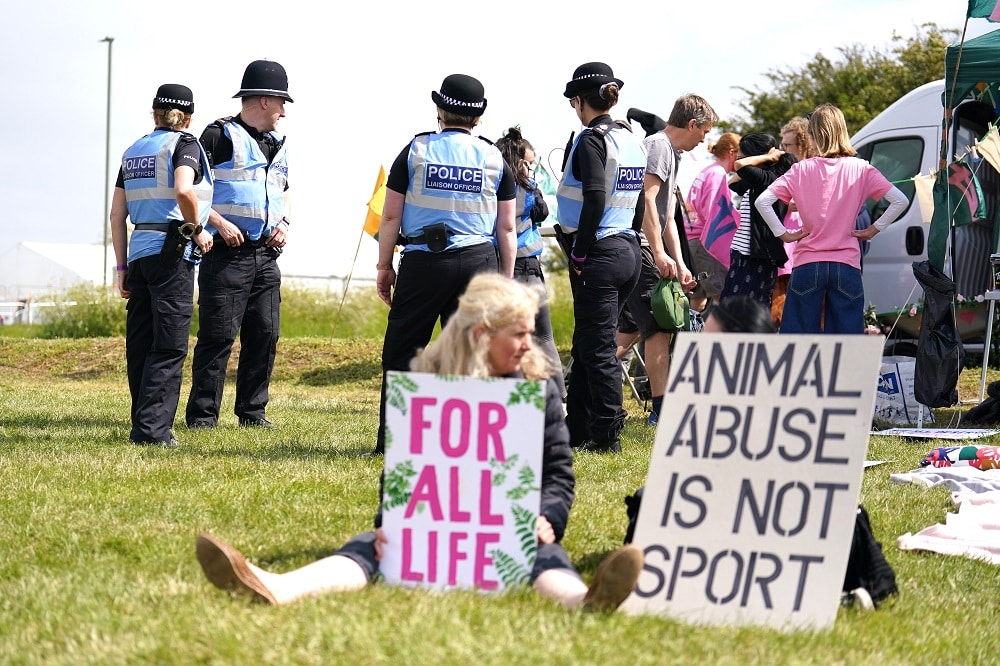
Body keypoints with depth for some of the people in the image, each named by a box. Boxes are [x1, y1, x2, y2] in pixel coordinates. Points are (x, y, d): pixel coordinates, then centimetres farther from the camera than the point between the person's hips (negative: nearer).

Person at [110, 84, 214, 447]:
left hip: (138, 253, 6)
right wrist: (198, 230, -8)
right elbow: (183, 190, -23)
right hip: (171, 252, -6)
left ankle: (142, 425, 14)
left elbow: (117, 215, 16)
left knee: (140, 344, 10)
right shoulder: (184, 145, -2)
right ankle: (153, 427, -14)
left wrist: (122, 267, 19)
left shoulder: (133, 152, 17)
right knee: (169, 346, -7)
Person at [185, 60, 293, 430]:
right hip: (227, 254, -7)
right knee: (218, 337, -8)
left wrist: (283, 222, 12)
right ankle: (202, 414, -3)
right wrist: (219, 223, -17)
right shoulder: (220, 136, -5)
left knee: (264, 336, 6)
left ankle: (252, 412, 14)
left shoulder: (276, 144, 19)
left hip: (266, 255, 7)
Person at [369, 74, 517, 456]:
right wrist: (506, 280, 11)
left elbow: (391, 216, 2)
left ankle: (392, 441, 1)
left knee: (402, 352, 4)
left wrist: (384, 267, 10)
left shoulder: (416, 150, 3)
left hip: (424, 262, -2)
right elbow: (507, 228, 6)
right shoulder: (494, 159, 7)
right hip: (480, 262, 2)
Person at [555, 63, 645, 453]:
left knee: (597, 349, -2)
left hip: (599, 254, -8)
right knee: (586, 345, 16)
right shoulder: (630, 139, 13)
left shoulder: (592, 139, -12)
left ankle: (606, 436, 0)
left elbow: (595, 198, -23)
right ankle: (576, 428, 22)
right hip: (629, 250, 9)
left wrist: (580, 251, -15)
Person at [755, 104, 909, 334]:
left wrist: (782, 234, 0)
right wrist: (874, 229, 1)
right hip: (846, 266, 0)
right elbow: (899, 200, -6)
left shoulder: (801, 170, -2)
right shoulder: (860, 170, -1)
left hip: (807, 265, 0)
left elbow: (762, 202, -8)